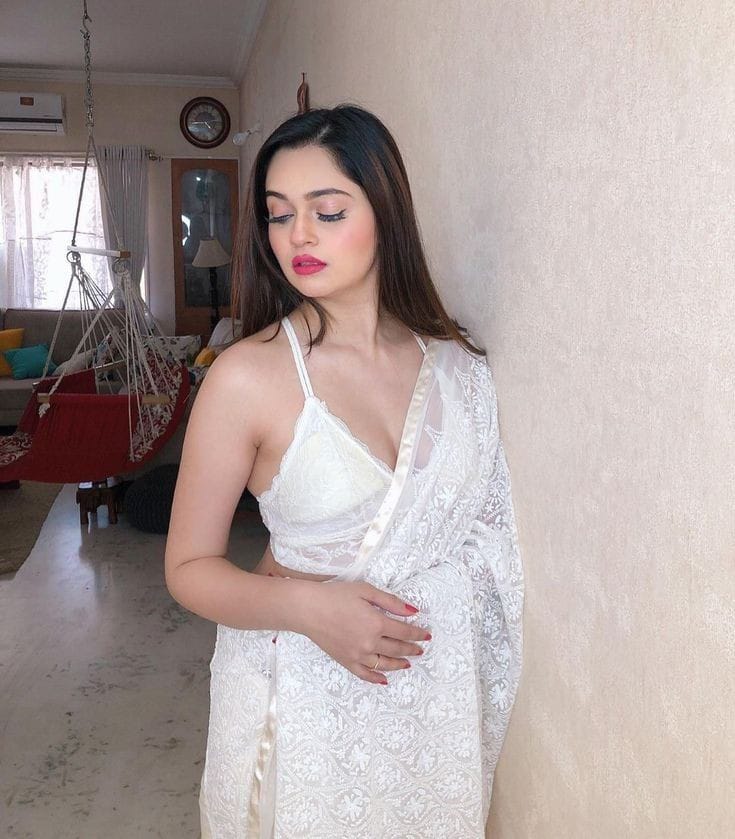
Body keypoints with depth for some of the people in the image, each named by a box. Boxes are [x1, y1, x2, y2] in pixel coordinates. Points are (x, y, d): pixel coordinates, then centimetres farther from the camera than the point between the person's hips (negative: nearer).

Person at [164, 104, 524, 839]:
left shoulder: (456, 362, -4)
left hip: (442, 688, 4)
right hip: (305, 690, -3)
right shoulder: (247, 377, -17)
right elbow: (189, 567, -10)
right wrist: (305, 605, -25)